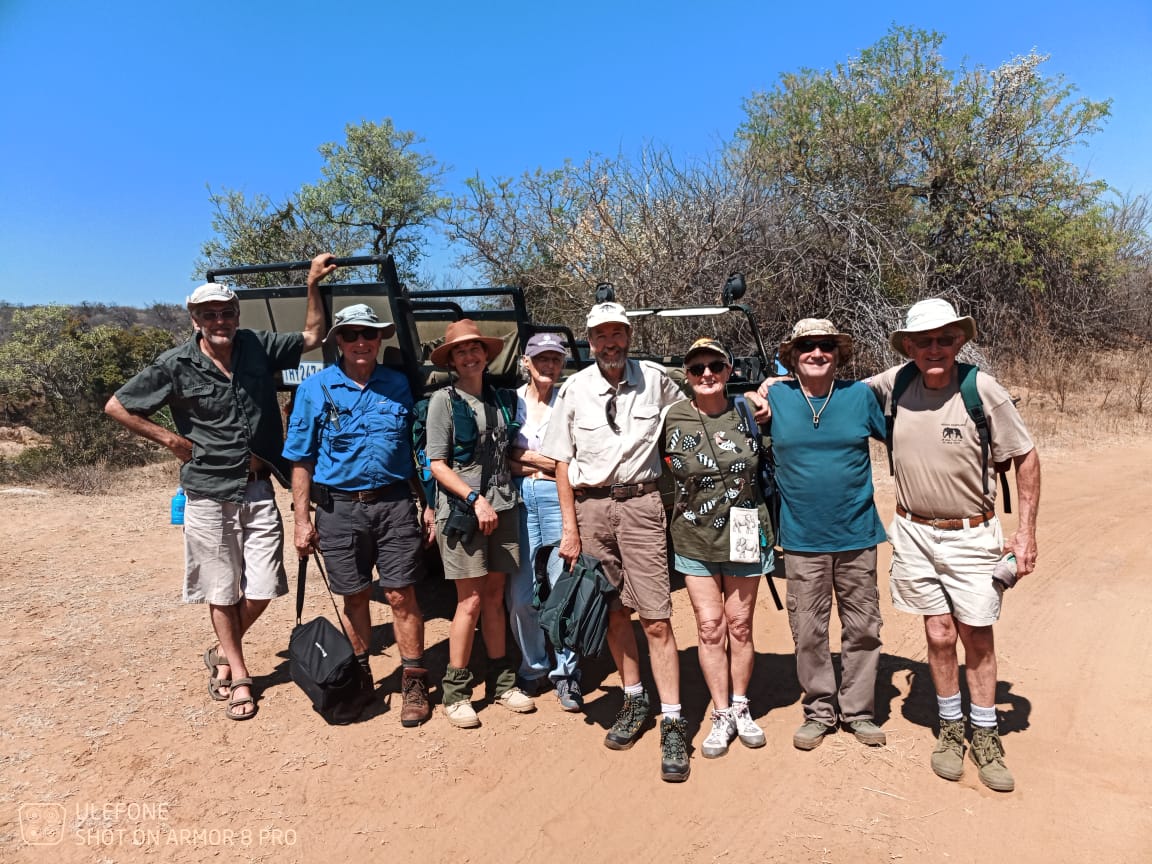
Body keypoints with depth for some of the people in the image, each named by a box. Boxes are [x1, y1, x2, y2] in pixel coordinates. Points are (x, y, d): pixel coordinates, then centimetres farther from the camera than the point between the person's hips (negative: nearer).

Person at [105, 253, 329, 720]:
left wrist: (313, 284, 0)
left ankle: (222, 652, 31)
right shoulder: (176, 365, -7)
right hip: (208, 495, -2)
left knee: (262, 589, 3)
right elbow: (116, 406, 1)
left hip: (258, 491, 2)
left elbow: (312, 337, 9)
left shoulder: (258, 347, 0)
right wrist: (171, 439, -4)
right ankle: (239, 674, 26)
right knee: (223, 592, 9)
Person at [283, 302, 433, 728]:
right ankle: (359, 678, 31)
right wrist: (302, 520, -2)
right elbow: (301, 460, 2)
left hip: (394, 503, 0)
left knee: (401, 595, 1)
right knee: (354, 597, 13)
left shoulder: (399, 385, 4)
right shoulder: (315, 388, 1)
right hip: (339, 507, 0)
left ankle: (414, 683, 15)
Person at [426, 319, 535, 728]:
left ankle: (501, 682, 23)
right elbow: (438, 466, -8)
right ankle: (455, 692, 11)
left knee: (495, 597, 12)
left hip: (501, 506, 5)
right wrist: (476, 499, -15)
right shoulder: (444, 400, -3)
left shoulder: (498, 398, 13)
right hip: (462, 509, -5)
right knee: (471, 601, -3)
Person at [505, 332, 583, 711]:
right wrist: (548, 463, -4)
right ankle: (533, 668, 23)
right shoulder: (512, 401, 10)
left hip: (560, 496, -2)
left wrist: (526, 457, -4)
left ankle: (566, 673, 15)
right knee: (520, 594, 3)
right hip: (520, 499, 2)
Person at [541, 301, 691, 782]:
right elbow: (562, 462, 4)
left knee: (655, 619, -4)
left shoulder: (654, 379, 1)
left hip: (640, 504, -2)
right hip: (590, 507, 2)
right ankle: (634, 701, 29)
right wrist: (570, 528, 0)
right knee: (614, 612, 11)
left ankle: (672, 723, 5)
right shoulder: (575, 389, 2)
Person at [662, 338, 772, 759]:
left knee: (740, 626, 10)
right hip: (694, 539, 0)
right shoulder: (673, 419, -6)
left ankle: (741, 708, 29)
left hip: (744, 536, 0)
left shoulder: (749, 413, -4)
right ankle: (722, 715, 21)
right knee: (710, 627, 5)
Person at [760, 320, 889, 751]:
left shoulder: (860, 394, -1)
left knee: (862, 628, 11)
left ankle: (859, 711, 27)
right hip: (802, 538, 0)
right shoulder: (775, 397, 0)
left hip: (856, 534, 1)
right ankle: (819, 711, 25)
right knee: (808, 631, 8)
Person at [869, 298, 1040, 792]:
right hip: (914, 533, 2)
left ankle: (986, 736, 27)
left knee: (977, 637, 8)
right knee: (939, 634, 8)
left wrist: (1026, 532, -4)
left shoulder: (983, 390, -13)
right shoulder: (894, 385, -6)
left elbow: (1026, 458, -3)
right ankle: (951, 728, 28)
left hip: (971, 535, -1)